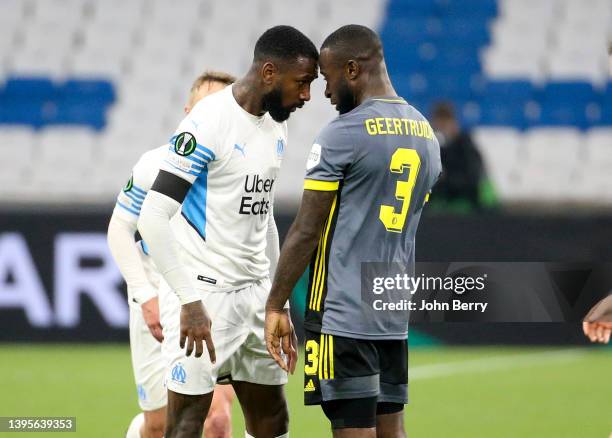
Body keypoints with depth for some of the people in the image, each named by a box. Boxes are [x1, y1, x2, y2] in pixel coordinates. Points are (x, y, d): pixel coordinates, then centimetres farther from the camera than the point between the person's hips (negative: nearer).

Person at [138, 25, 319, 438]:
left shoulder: (276, 129, 11)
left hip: (255, 293, 8)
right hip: (205, 294, -8)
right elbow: (154, 219, -20)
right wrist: (190, 302, -22)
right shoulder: (208, 125, -16)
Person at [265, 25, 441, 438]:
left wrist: (276, 307, -4)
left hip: (342, 316, -7)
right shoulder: (427, 137, 12)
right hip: (395, 317, 7)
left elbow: (306, 232, -10)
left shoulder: (343, 135, -11)